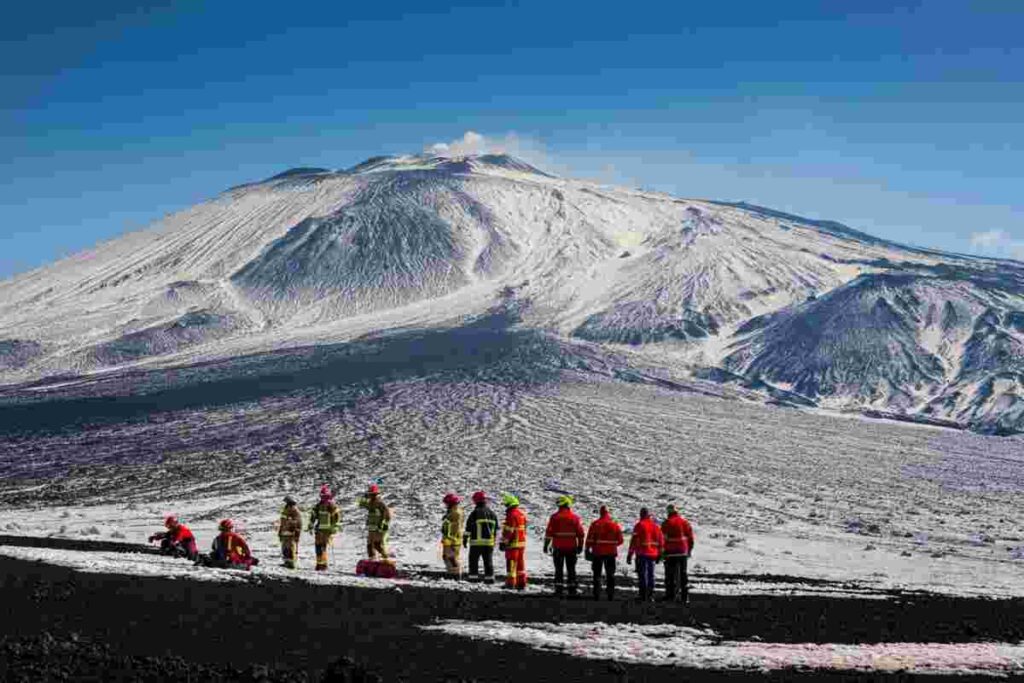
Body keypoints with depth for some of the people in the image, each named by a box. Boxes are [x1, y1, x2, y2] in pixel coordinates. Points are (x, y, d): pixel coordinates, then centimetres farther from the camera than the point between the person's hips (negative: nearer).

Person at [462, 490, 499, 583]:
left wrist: (465, 538, 1)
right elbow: (496, 528, 16)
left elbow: (468, 528, -7)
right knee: (488, 561, 8)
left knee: (474, 560, 4)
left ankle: (473, 577, 1)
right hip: (489, 542, 4)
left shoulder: (475, 513, -7)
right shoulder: (492, 513, 10)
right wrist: (494, 539, 24)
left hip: (476, 542, -4)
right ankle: (489, 577, 5)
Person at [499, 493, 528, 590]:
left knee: (511, 563, -3)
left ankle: (510, 582, -1)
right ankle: (521, 583, 13)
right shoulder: (522, 513, 12)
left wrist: (503, 542, -15)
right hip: (522, 542, 9)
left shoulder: (512, 514, -18)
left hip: (513, 543, -9)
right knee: (521, 563, 12)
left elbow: (508, 531, -20)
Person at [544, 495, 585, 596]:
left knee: (559, 569, 3)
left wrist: (546, 545, -1)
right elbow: (581, 534, 2)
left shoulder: (555, 517, -4)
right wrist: (580, 546, 11)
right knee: (571, 569, 10)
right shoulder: (575, 517, 1)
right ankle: (572, 589, 10)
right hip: (572, 548, 2)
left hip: (558, 547, -2)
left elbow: (549, 532, -7)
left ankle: (558, 589, -2)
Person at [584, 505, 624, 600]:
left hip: (598, 553, -1)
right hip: (611, 553, 1)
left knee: (597, 574, 8)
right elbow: (620, 540, 1)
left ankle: (596, 594, 2)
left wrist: (588, 550, 0)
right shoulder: (615, 525, -1)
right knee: (610, 575, 10)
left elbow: (590, 539, -8)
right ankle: (611, 595, 6)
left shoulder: (595, 524, -6)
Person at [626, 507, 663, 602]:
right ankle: (650, 595, 12)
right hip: (653, 554, 5)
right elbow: (661, 540, 11)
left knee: (642, 574, -2)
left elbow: (634, 541, -12)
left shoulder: (639, 525, -9)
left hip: (642, 554, -5)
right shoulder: (655, 525, 8)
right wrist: (659, 554, 18)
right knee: (651, 574, 12)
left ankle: (643, 595, -5)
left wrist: (630, 554, -8)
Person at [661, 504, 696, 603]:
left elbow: (663, 538, -8)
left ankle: (670, 595, 4)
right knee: (683, 574, 9)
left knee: (670, 574, 4)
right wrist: (689, 550, 15)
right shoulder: (685, 521, 4)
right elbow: (690, 537, 6)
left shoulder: (666, 523, -7)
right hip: (683, 552, 3)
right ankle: (685, 596, 6)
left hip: (671, 553, -3)